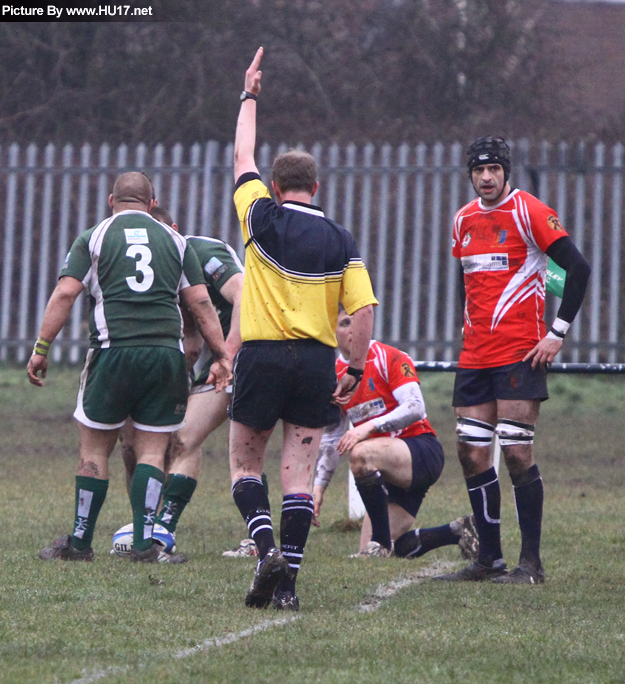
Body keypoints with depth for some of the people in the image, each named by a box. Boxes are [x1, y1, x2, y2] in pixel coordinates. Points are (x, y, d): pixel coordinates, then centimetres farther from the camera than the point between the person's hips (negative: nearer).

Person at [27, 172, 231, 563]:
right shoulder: (175, 241, 12)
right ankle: (145, 543, -2)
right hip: (166, 352, 1)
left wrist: (41, 348, 2)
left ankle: (80, 542, 12)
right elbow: (201, 303, 8)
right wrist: (222, 357, 11)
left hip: (113, 353, -1)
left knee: (95, 449, 8)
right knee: (153, 450, 6)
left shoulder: (93, 238, 8)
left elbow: (65, 294, -1)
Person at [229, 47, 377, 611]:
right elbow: (363, 311, -4)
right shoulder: (342, 242, 3)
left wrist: (249, 96, 25)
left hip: (262, 355, -2)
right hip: (316, 361, 2)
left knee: (245, 465, 10)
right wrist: (355, 371, 3)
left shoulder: (263, 218, -1)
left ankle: (267, 548, -13)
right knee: (300, 473, 4)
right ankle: (287, 580, -4)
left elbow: (242, 156, 13)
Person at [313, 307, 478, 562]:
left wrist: (370, 426, -33)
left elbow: (415, 408, -23)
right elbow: (331, 438, 17)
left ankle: (380, 543, -22)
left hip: (423, 452, -8)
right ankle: (458, 531, 17)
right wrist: (319, 485, 8)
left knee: (360, 453, -36)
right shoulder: (335, 376, 9)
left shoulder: (389, 359, -9)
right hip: (393, 472, 8)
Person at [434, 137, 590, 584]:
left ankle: (532, 562, -3)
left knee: (517, 451, -10)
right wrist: (471, 330, 17)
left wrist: (557, 334, -12)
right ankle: (489, 559, 12)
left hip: (520, 353, -7)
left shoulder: (529, 212, -7)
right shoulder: (464, 220, 14)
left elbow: (578, 268, -10)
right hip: (475, 356, 7)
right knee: (472, 454, 4)